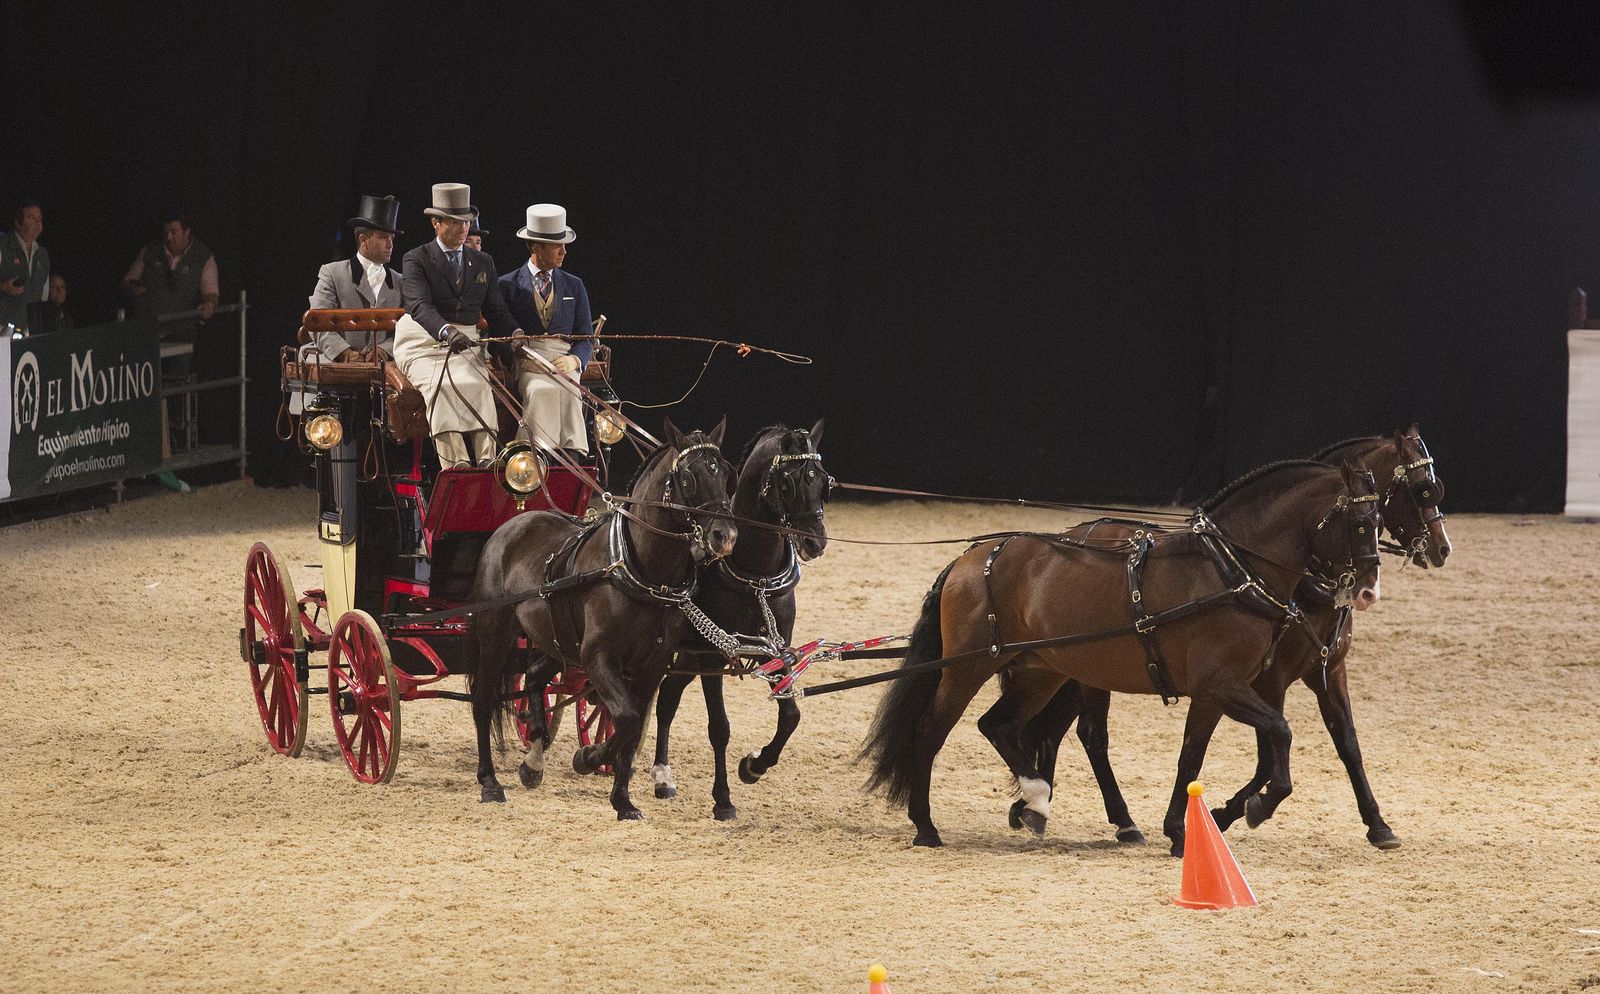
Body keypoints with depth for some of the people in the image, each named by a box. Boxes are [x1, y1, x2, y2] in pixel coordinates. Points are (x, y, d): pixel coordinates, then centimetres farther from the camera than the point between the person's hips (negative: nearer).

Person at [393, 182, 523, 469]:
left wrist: (515, 333, -9)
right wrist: (447, 331, -36)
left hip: (466, 344, 3)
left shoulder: (483, 263, 17)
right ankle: (455, 464, -43)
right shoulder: (416, 260, 1)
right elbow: (419, 305, -16)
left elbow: (496, 310, 15)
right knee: (441, 387, -33)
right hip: (425, 343, -3)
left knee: (479, 385, -29)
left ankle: (486, 462, -42)